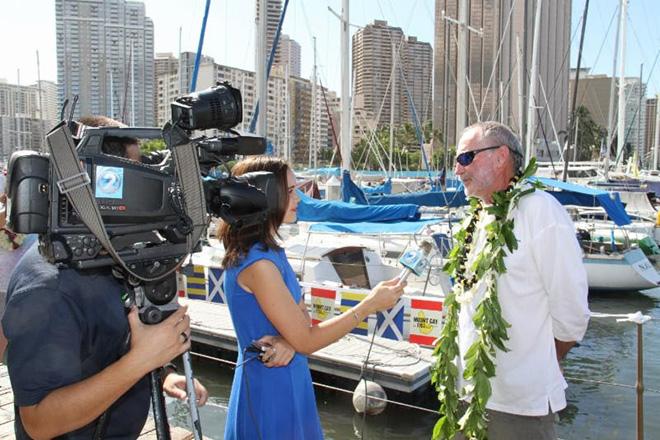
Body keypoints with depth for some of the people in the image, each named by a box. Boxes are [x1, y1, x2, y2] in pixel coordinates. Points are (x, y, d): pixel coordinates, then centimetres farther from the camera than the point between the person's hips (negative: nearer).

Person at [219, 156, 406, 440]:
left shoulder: (267, 250, 4)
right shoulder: (258, 262, -26)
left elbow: (301, 319, 5)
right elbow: (307, 342, -22)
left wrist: (289, 341, -18)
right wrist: (371, 304, -17)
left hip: (285, 382, 8)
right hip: (270, 389, -8)